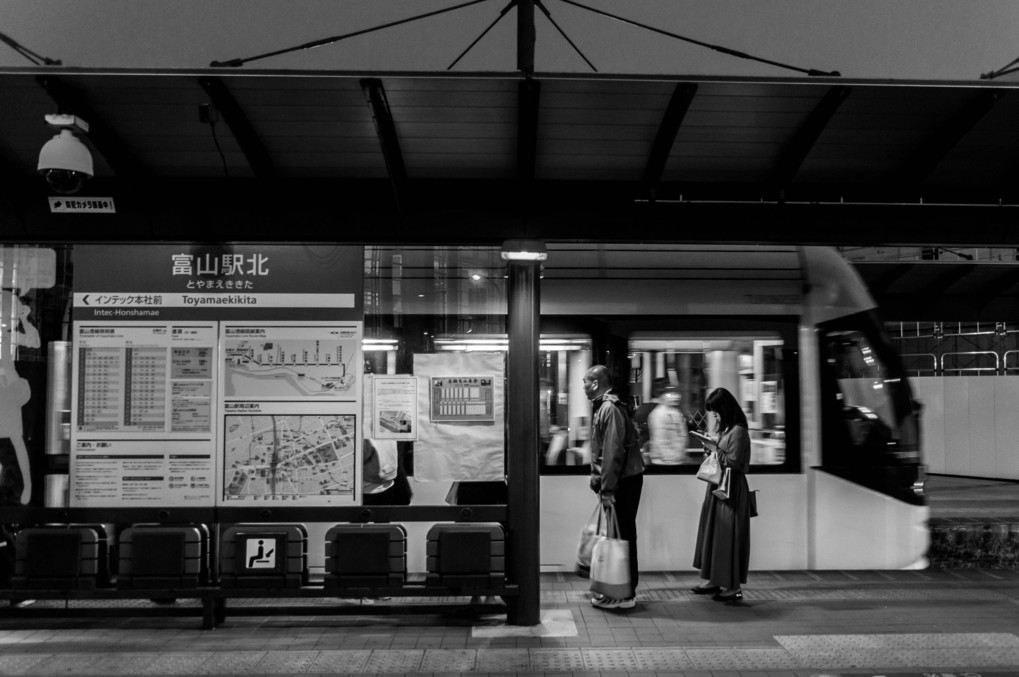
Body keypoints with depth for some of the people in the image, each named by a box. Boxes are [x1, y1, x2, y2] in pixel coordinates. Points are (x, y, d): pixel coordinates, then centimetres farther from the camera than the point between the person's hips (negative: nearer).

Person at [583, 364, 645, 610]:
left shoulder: (611, 408, -17)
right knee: (618, 534, 14)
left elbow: (613, 452, -22)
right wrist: (598, 481, 19)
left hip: (624, 480, -9)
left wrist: (608, 489, -21)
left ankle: (625, 595, 5)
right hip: (619, 481, 9)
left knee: (622, 535, -3)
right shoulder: (603, 407, 14)